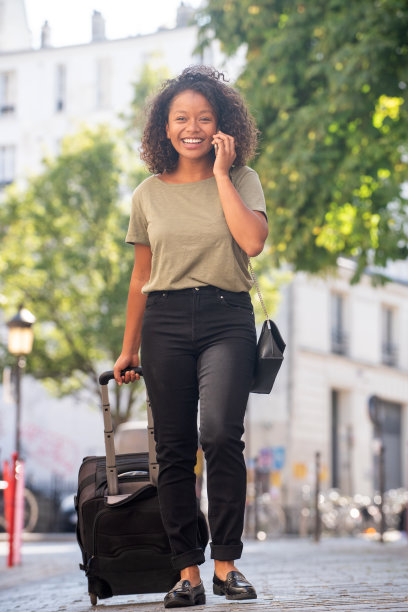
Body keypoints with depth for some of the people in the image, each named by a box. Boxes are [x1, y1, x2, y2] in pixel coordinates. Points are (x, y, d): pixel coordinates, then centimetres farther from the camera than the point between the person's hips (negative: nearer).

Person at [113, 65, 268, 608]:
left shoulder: (242, 180, 5)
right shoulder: (149, 194, 11)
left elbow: (253, 242, -14)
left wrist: (220, 174, -8)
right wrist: (129, 349, 16)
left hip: (227, 320, -2)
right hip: (166, 323, 3)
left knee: (220, 433, -21)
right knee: (174, 449, 0)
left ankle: (226, 562, -12)